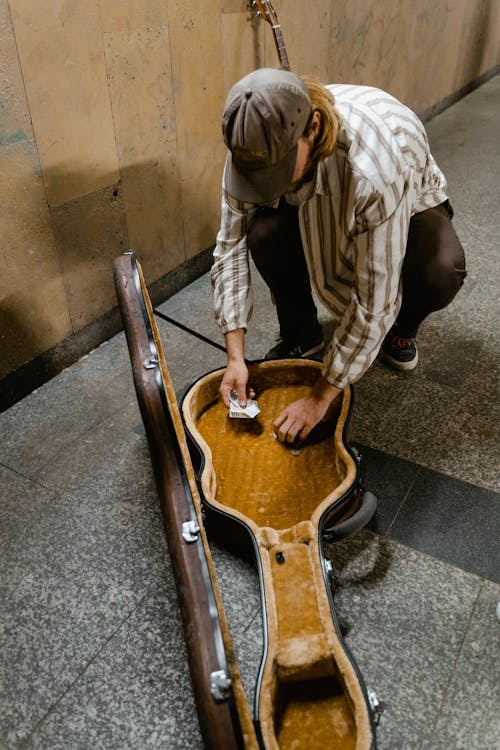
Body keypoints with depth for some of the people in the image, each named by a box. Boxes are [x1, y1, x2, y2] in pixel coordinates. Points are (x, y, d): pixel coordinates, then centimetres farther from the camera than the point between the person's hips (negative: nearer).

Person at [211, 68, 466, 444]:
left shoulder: (374, 170, -44)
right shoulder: (259, 143, -29)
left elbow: (374, 299, -39)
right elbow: (231, 244, -21)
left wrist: (320, 397, -33)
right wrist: (236, 358, -26)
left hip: (409, 205, -3)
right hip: (318, 210, 3)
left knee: (441, 273, -36)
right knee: (266, 232, -30)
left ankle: (402, 327, 2)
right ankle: (301, 333, -1)